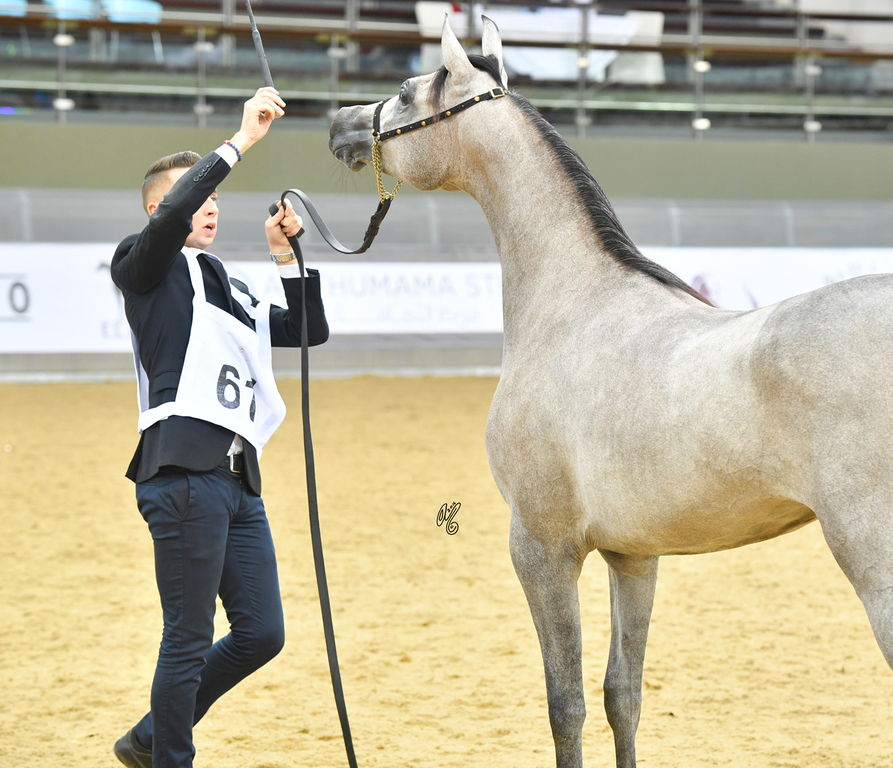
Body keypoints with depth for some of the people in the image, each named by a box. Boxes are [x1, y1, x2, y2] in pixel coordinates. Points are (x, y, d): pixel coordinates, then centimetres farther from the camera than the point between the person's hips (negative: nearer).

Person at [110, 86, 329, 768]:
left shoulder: (227, 289, 27)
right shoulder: (151, 269, 3)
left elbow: (310, 330, 25)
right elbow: (174, 213, -18)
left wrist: (287, 254, 13)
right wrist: (241, 141, -16)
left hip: (238, 480, 9)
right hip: (185, 473, -8)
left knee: (262, 634, 8)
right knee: (190, 638, -6)